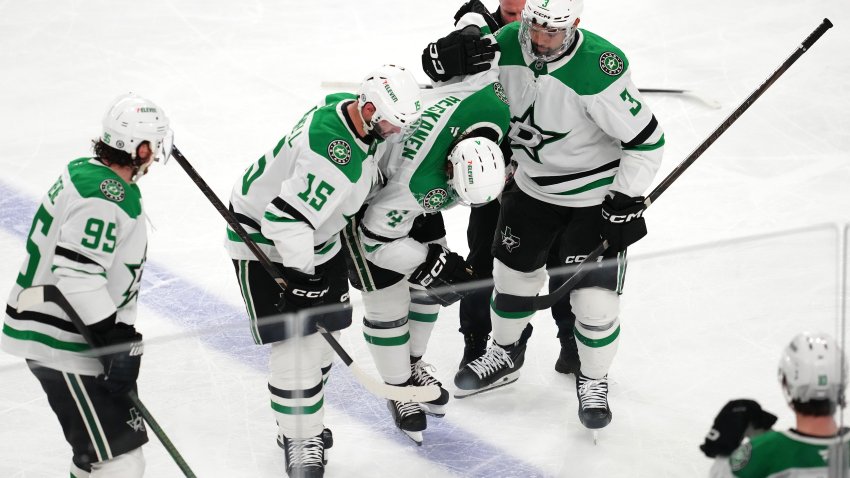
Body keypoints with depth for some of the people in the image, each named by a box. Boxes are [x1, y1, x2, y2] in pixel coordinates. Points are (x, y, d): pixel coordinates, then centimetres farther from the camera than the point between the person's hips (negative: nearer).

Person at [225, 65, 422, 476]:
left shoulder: (348, 107, -7)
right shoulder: (335, 156, -36)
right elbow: (286, 218, -35)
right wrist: (303, 275, -27)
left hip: (315, 234, 9)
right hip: (264, 239, -9)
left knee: (323, 331, 13)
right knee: (295, 341, -9)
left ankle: (302, 418, 31)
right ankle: (298, 440, 5)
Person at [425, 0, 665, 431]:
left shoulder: (599, 69, -32)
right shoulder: (506, 45, -15)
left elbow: (646, 141, -23)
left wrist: (625, 201, -21)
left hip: (596, 197, -5)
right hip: (532, 188, 5)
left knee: (595, 301, -6)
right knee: (512, 275, 19)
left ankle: (593, 380, 23)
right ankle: (505, 355, 46)